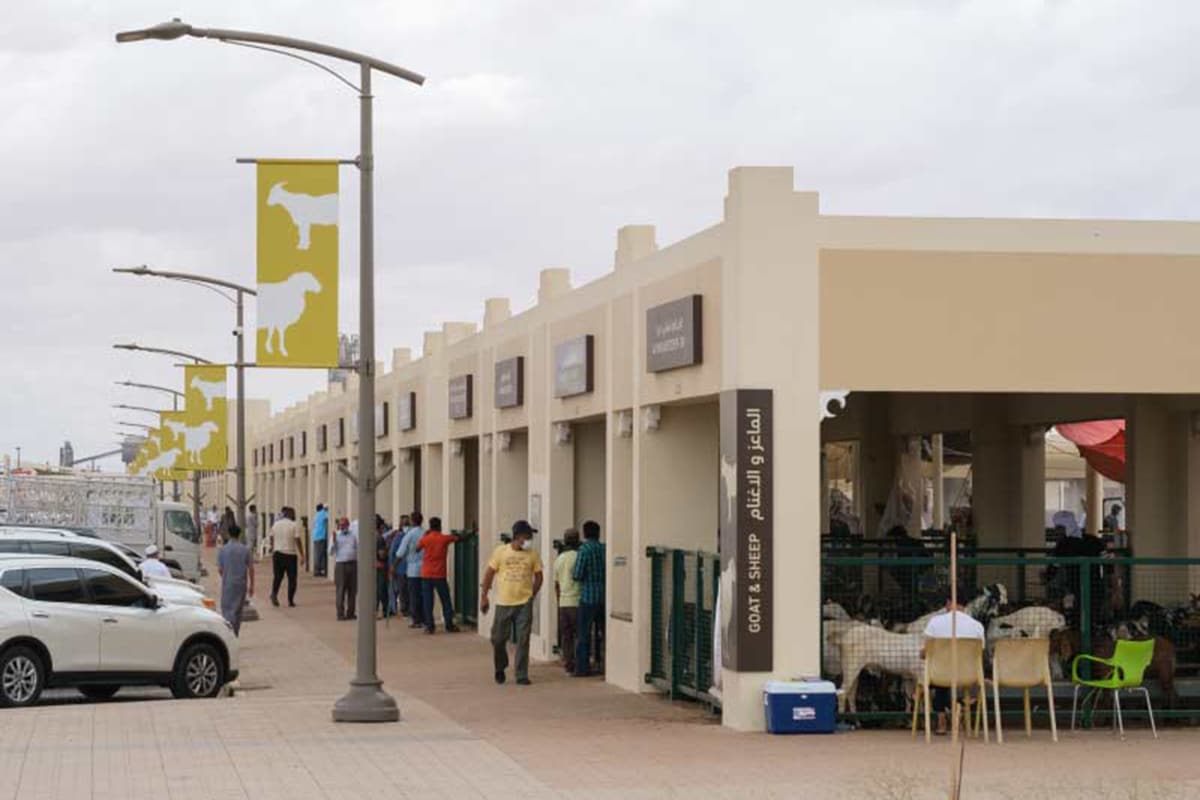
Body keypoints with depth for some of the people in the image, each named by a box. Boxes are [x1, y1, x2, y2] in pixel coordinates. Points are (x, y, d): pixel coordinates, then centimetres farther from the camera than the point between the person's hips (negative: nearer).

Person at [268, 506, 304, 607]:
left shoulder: (275, 525, 7)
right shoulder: (294, 526, -7)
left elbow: (272, 540, 12)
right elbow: (298, 542, -11)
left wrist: (272, 552, 25)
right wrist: (302, 556, -7)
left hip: (277, 553, 4)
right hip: (290, 554, -4)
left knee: (278, 576, 12)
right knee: (292, 578, 5)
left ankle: (274, 594, -11)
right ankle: (290, 600, 4)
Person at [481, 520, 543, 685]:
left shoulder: (532, 555, 2)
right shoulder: (500, 552, -1)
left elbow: (538, 577, 10)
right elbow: (489, 574, 4)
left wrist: (531, 594, 2)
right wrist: (484, 596, 3)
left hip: (524, 603, 0)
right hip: (503, 603, 0)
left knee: (522, 641, -2)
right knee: (498, 639, 7)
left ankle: (521, 675, 4)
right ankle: (500, 669, 30)